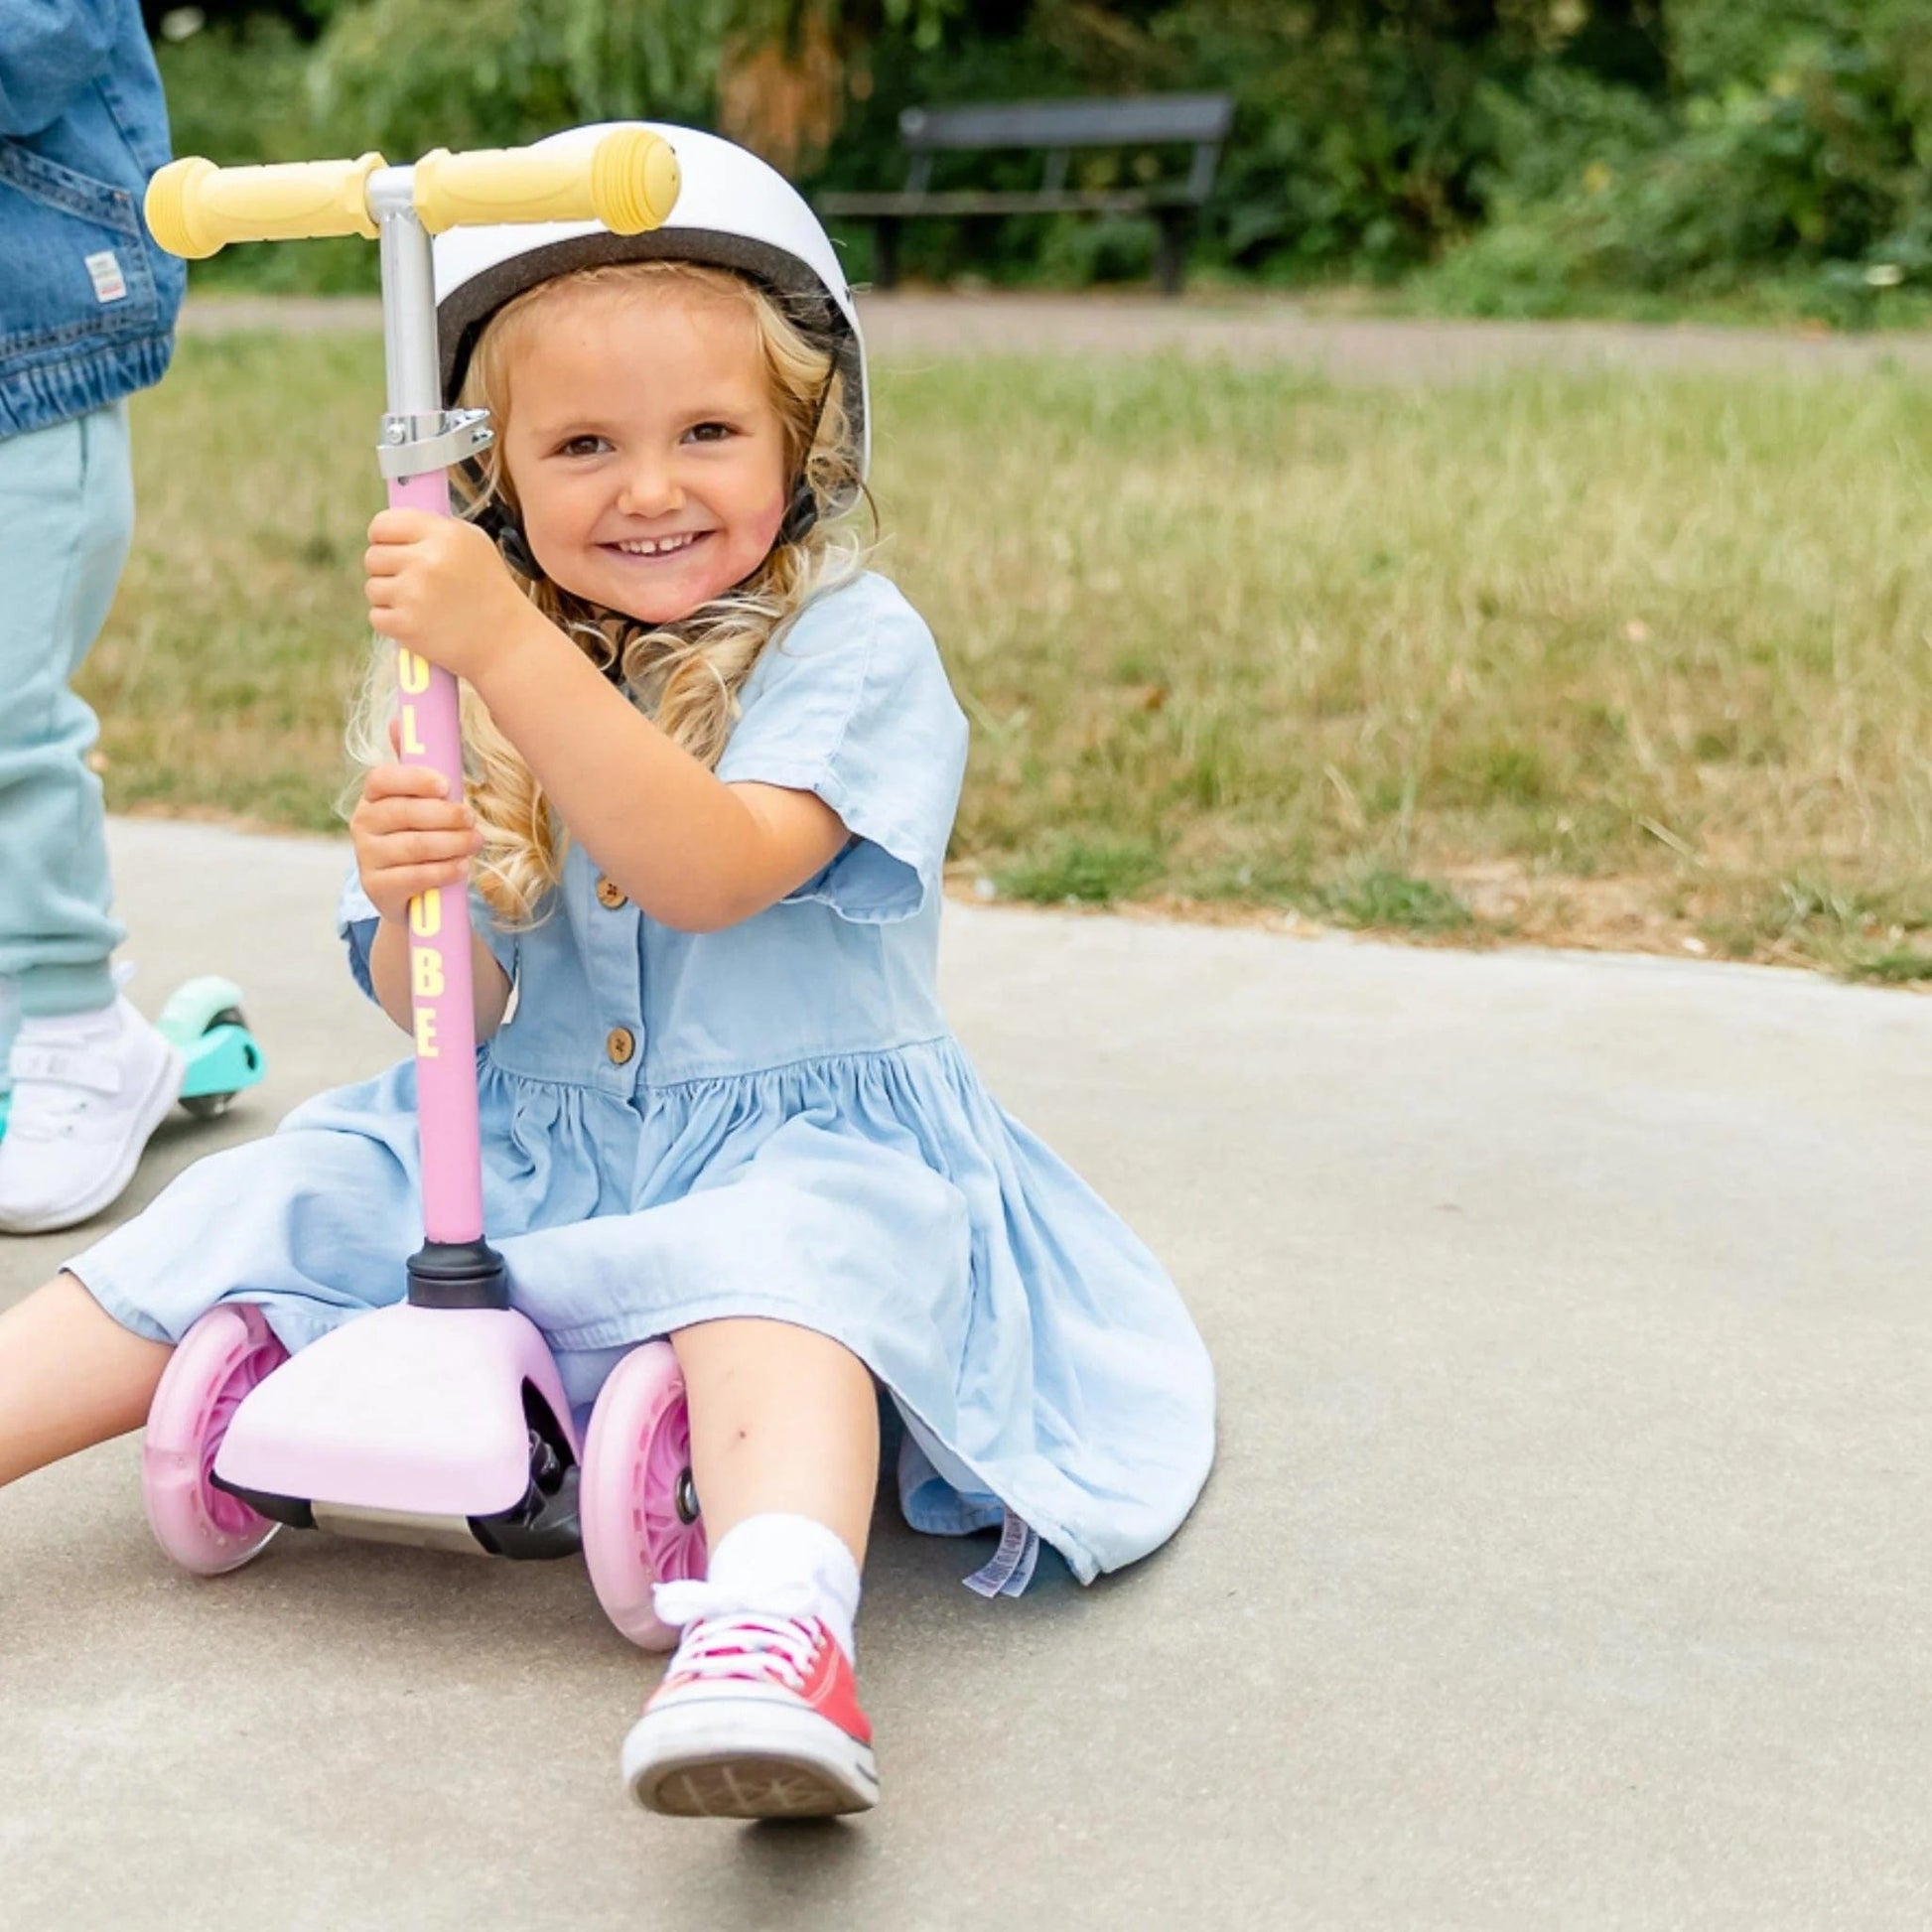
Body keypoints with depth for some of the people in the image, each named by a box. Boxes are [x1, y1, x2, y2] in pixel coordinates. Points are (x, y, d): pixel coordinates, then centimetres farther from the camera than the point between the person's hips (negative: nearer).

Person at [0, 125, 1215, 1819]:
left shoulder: (852, 645, -10)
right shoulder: (482, 683, 5)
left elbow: (710, 871, -28)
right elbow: (451, 1016, 2)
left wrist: (510, 650, -36)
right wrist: (410, 906, -23)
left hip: (801, 1135, -6)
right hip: (527, 1142, 6)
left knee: (767, 1265, -36)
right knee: (256, 1219, -8)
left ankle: (777, 1632, -57)